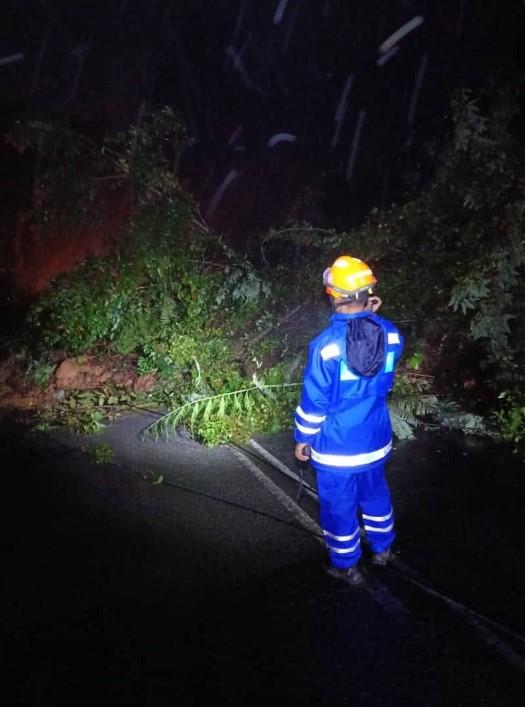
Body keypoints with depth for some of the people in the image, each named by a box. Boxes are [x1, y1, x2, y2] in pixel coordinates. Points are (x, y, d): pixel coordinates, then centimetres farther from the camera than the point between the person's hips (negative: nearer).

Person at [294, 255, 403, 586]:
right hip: (376, 439, 5)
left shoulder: (326, 344, -26)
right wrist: (372, 317, 1)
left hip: (336, 447, -5)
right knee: (375, 493, 27)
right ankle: (383, 548, 48)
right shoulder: (390, 333, -10)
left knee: (339, 505, 15)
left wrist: (303, 439, -2)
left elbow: (313, 400, -18)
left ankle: (346, 566, 34)